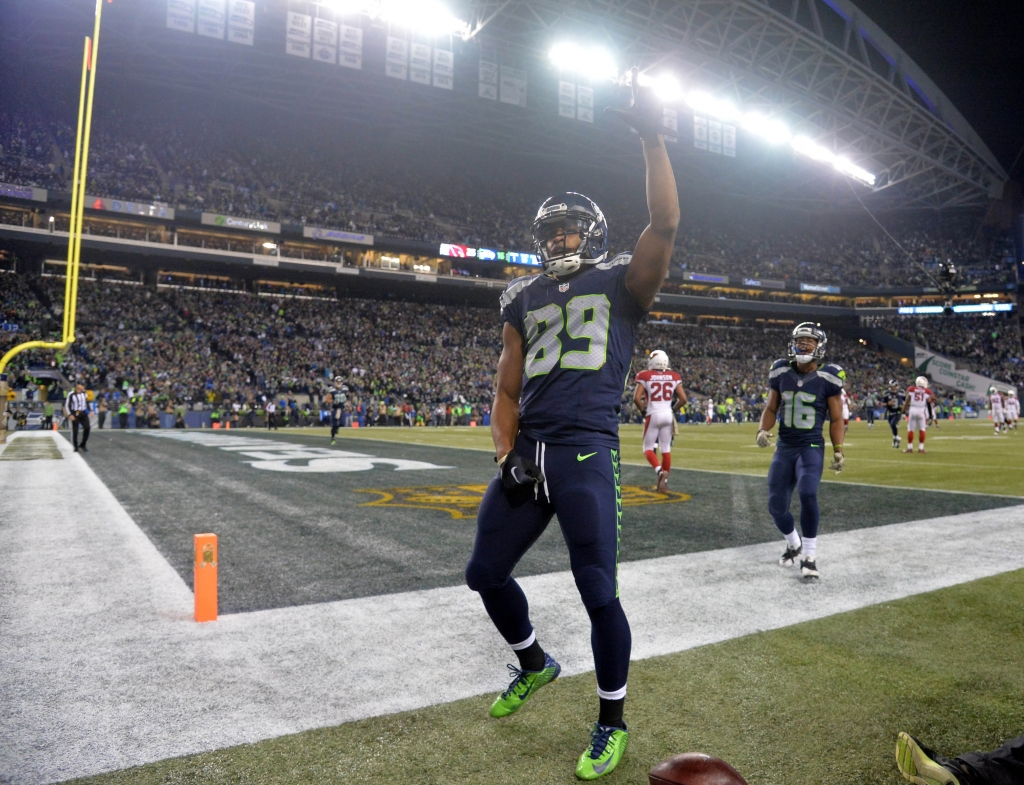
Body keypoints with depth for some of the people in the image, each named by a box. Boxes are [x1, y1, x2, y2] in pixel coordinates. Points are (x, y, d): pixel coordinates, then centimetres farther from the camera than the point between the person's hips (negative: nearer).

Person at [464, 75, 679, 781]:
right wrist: (507, 454, 2)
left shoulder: (622, 284, 6)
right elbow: (507, 390, 15)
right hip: (528, 452, 6)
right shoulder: (525, 299, 18)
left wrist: (651, 137, -12)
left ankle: (612, 722, 23)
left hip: (587, 453, -5)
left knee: (600, 593, -2)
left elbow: (665, 223, -11)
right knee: (486, 572, 12)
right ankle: (535, 664, 41)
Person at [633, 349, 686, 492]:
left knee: (648, 448, 7)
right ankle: (664, 481, 15)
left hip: (653, 415, -3)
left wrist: (643, 411, 2)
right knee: (666, 449, 11)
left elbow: (636, 398, -14)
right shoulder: (674, 377, 3)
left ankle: (660, 471, -19)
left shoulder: (645, 377, -6)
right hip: (668, 415, 3)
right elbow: (683, 399, 0)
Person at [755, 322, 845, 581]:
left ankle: (809, 557, -9)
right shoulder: (781, 373, 2)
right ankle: (793, 544, 35)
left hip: (811, 447, -3)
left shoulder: (827, 378, -6)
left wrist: (838, 452, -4)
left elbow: (836, 419, 1)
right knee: (776, 505, 4)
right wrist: (763, 430, -7)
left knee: (807, 494, -27)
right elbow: (771, 409, 11)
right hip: (784, 447, 4)